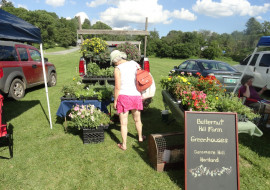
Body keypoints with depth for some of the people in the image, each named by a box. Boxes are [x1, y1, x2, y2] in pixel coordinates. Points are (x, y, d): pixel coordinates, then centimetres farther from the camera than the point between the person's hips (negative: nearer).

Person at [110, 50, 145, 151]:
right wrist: (141, 93, 16)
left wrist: (115, 100, -2)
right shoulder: (134, 64, 4)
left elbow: (117, 87, -12)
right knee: (137, 119, 24)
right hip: (136, 95, 5)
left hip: (124, 96, -4)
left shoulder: (118, 69, -10)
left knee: (123, 123, 8)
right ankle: (140, 137, 43)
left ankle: (124, 145, 18)